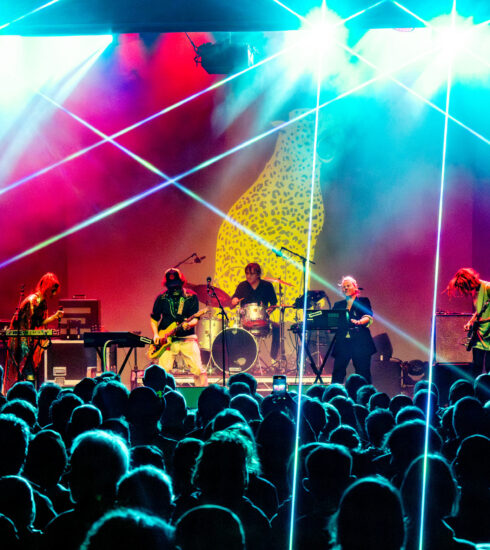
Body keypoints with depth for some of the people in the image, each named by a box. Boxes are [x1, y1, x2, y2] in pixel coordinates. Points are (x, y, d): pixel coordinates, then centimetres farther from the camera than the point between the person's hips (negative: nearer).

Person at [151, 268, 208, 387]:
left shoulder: (191, 297, 2)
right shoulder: (161, 298, 5)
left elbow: (195, 318, -2)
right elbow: (154, 319, 14)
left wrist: (188, 324, -24)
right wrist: (156, 335, -1)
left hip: (187, 339, -1)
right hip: (167, 340, 1)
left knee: (198, 370, -7)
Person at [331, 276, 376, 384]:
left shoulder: (363, 301, 11)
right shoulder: (338, 305, 21)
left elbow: (368, 318, -5)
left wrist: (359, 322, -27)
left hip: (360, 343, -2)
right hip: (342, 343, 2)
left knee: (363, 375, -5)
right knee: (337, 375, -6)